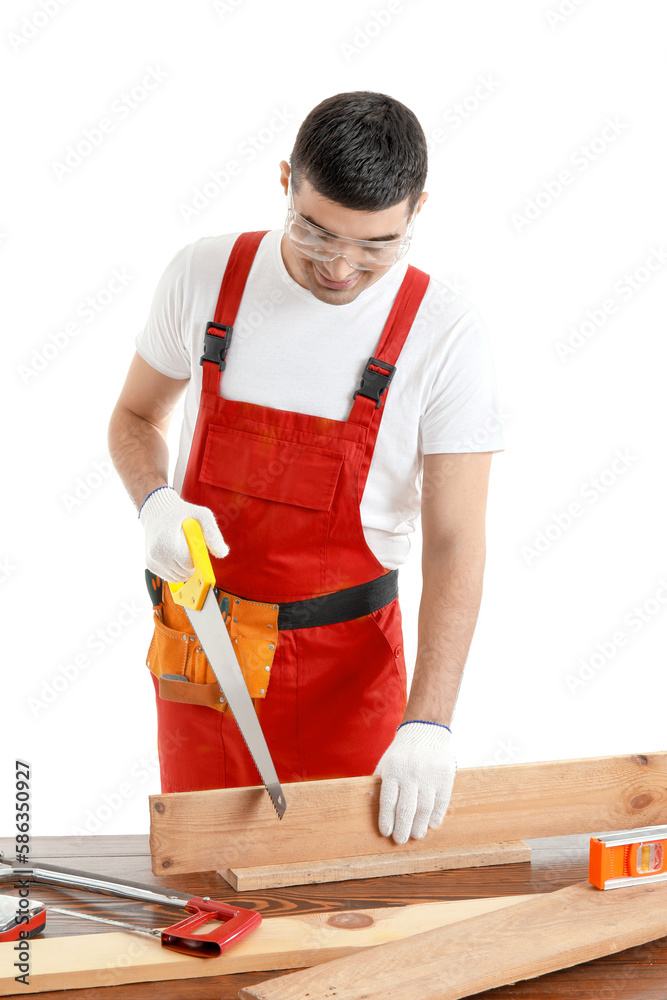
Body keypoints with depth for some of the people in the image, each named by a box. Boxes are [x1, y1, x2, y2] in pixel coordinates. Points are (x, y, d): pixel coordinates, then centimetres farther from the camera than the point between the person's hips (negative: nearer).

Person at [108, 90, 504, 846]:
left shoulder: (445, 335, -14)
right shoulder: (203, 276, -7)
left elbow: (453, 542, -14)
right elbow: (135, 418, 9)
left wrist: (428, 724, -22)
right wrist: (156, 503, -13)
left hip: (344, 663, -2)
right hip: (198, 644, 2)